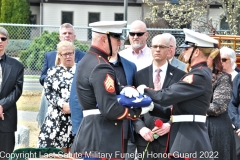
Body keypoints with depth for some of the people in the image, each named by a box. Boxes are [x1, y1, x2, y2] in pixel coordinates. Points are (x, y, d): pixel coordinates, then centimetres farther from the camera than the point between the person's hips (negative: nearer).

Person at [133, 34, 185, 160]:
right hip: (144, 137, 2)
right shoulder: (139, 75, 10)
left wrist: (171, 125, -11)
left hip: (170, 137, -2)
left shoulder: (180, 76, 3)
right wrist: (140, 127, -7)